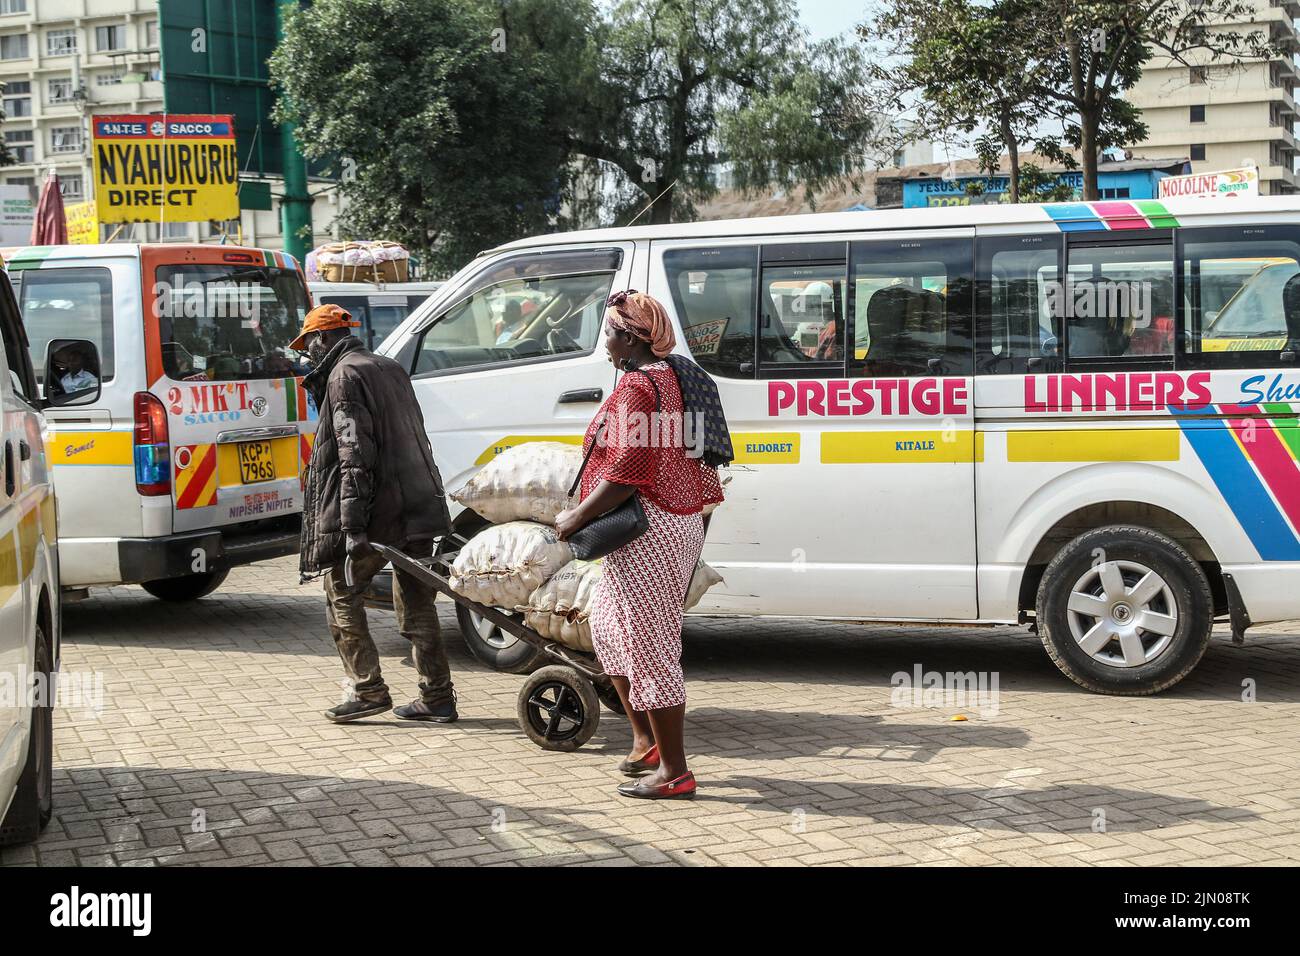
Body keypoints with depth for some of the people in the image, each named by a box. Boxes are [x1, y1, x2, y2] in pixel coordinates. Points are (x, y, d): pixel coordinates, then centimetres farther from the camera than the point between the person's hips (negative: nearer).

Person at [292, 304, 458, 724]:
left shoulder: (344, 377, -9)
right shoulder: (390, 369, 19)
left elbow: (355, 454, -18)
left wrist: (352, 525, -21)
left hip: (377, 511, -8)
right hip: (417, 509, 8)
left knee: (342, 595, 4)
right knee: (416, 604, 11)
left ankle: (369, 691, 2)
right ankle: (437, 697, 12)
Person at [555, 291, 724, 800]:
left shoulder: (636, 388, -17)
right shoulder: (672, 378, 14)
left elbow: (626, 473, -24)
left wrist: (576, 517, -14)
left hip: (648, 530, -11)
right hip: (681, 524, 11)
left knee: (651, 648, -3)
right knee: (608, 627, 22)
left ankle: (673, 772, 4)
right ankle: (647, 740, 29)